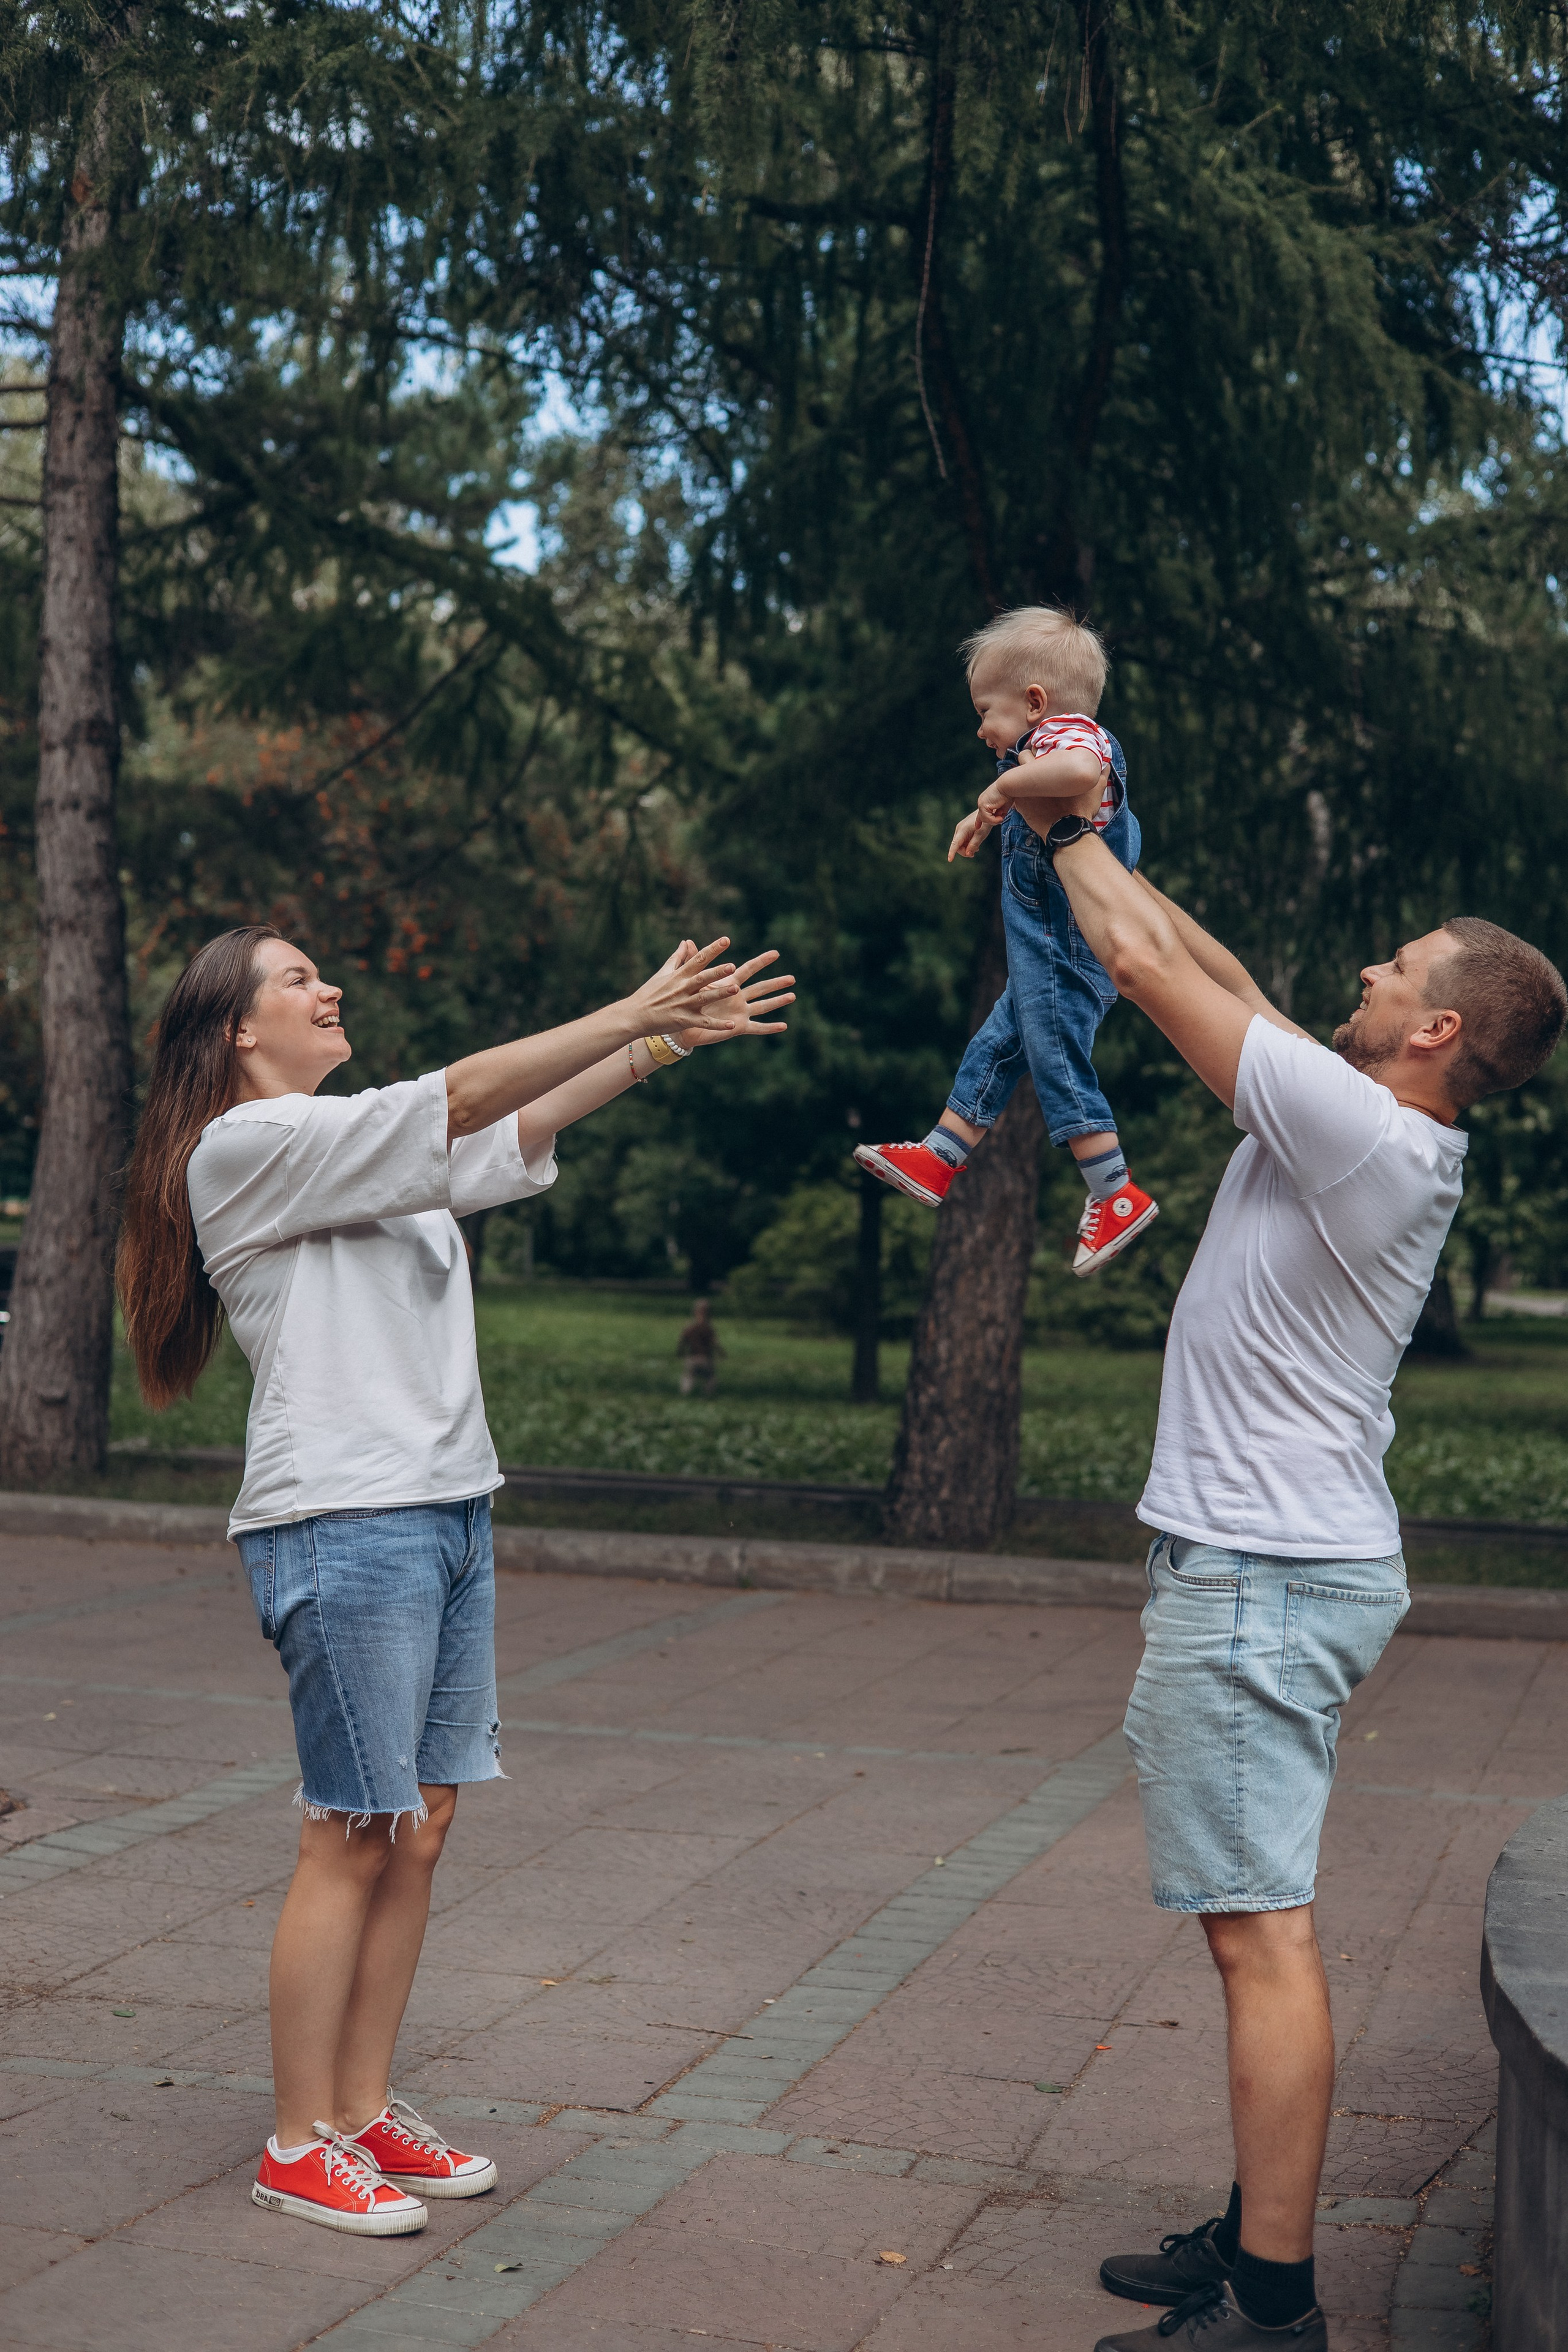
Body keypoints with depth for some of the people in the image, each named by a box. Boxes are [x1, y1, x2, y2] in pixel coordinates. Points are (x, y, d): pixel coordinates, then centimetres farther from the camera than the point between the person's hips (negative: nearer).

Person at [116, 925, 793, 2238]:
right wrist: (639, 1015, -12)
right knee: (355, 1837, -4)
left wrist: (669, 1043, 2)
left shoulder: (368, 1149, 20)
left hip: (450, 1513, 9)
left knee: (420, 1832, 10)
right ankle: (300, 2147, 8)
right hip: (342, 1524, -9)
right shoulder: (248, 1147, -7)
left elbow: (521, 1130, 12)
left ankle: (364, 2114, 20)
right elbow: (462, 1100, -14)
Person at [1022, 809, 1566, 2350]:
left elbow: (1147, 967, -11)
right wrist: (1089, 836, 24)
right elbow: (1226, 985, 20)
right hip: (1283, 1563, 10)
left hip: (1259, 1580, -10)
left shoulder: (1360, 1126, -17)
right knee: (1257, 1921, 16)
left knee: (1261, 1930, -8)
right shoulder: (1383, 1137, 11)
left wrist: (1068, 834, 6)